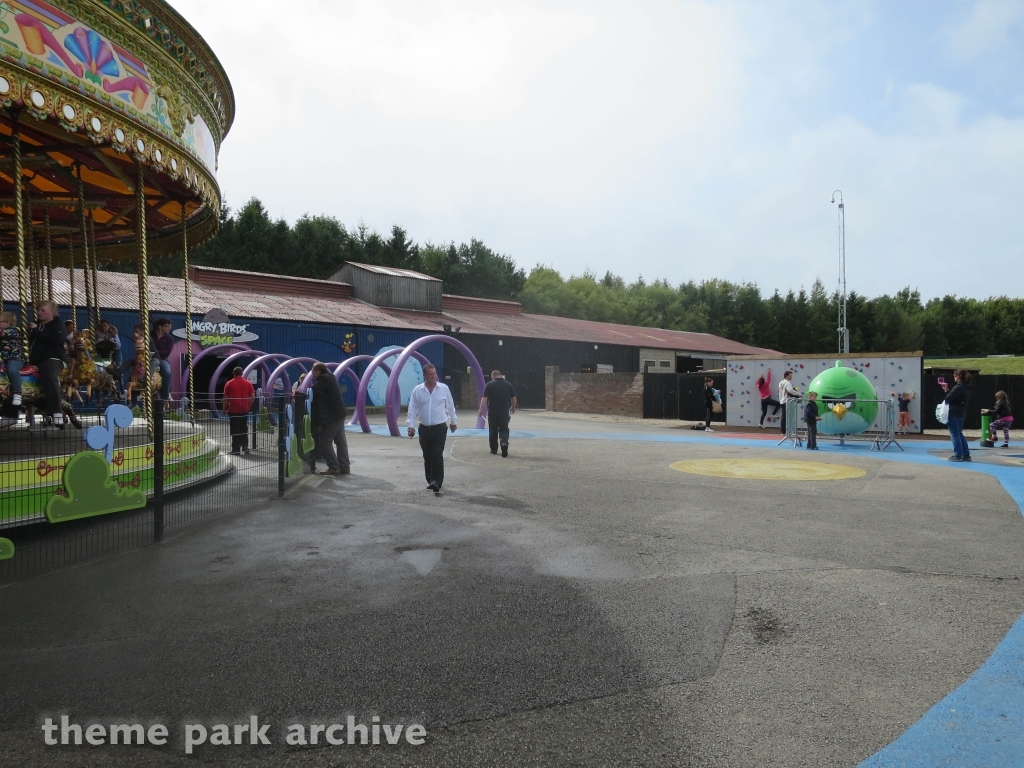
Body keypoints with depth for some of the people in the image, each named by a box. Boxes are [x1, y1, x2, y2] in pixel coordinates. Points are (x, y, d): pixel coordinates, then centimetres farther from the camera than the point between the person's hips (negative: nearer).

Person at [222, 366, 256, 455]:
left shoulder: (229, 384, -2)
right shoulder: (248, 383, 3)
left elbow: (225, 398, -1)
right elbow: (253, 396, 0)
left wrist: (224, 408, 9)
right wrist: (249, 405, 12)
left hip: (233, 410, -2)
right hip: (244, 409, 2)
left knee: (235, 430, 2)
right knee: (244, 429, 15)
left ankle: (236, 450, 2)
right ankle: (245, 447, 14)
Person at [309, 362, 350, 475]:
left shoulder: (324, 379, -14)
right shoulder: (329, 377, 15)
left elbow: (312, 391, -21)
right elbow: (317, 391, 15)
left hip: (333, 416, -10)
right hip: (339, 414, 10)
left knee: (324, 441, -5)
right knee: (340, 441, 10)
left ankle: (334, 467, -4)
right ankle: (344, 466, 12)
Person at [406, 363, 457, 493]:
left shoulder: (444, 388, -2)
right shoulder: (417, 390, -2)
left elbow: (450, 406, 9)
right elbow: (412, 408, -1)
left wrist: (453, 421, 16)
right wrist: (411, 425, -7)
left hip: (440, 428, -2)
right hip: (424, 429, 2)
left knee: (438, 455, -11)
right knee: (427, 456, 10)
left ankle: (437, 482, -13)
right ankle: (430, 481, 24)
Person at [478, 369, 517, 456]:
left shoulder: (489, 385, -3)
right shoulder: (508, 384, 5)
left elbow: (484, 398, -9)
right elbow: (514, 398, 7)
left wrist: (481, 409, -4)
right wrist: (513, 408, 22)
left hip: (492, 412, -1)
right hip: (504, 412, 1)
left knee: (493, 430, 11)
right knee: (504, 429, 6)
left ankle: (493, 449, 19)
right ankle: (504, 442, -21)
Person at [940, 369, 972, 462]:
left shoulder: (959, 387, -16)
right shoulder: (966, 387, 11)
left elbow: (949, 398, -19)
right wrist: (947, 390, 13)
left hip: (954, 414, -9)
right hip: (962, 414, 9)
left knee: (955, 434, -1)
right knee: (959, 434, 16)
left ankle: (958, 455, 1)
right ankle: (966, 455, 17)